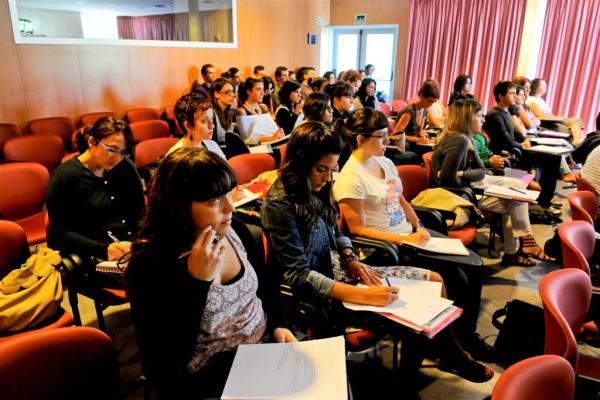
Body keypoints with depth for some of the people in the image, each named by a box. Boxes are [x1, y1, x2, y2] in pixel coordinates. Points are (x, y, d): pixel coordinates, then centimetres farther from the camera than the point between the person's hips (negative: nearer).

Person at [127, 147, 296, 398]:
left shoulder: (233, 231, -1)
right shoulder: (149, 263, -17)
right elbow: (167, 363, -21)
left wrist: (279, 324, -2)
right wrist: (197, 281, -27)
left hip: (268, 345, 6)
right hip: (209, 380, -5)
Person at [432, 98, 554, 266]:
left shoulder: (466, 139, 4)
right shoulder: (459, 140, -26)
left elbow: (481, 171, 1)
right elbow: (447, 179, -31)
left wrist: (461, 173, -19)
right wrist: (464, 177, -10)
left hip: (468, 184, 10)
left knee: (518, 185, 8)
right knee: (511, 204, -4)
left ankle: (524, 242, 10)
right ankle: (512, 252, 17)